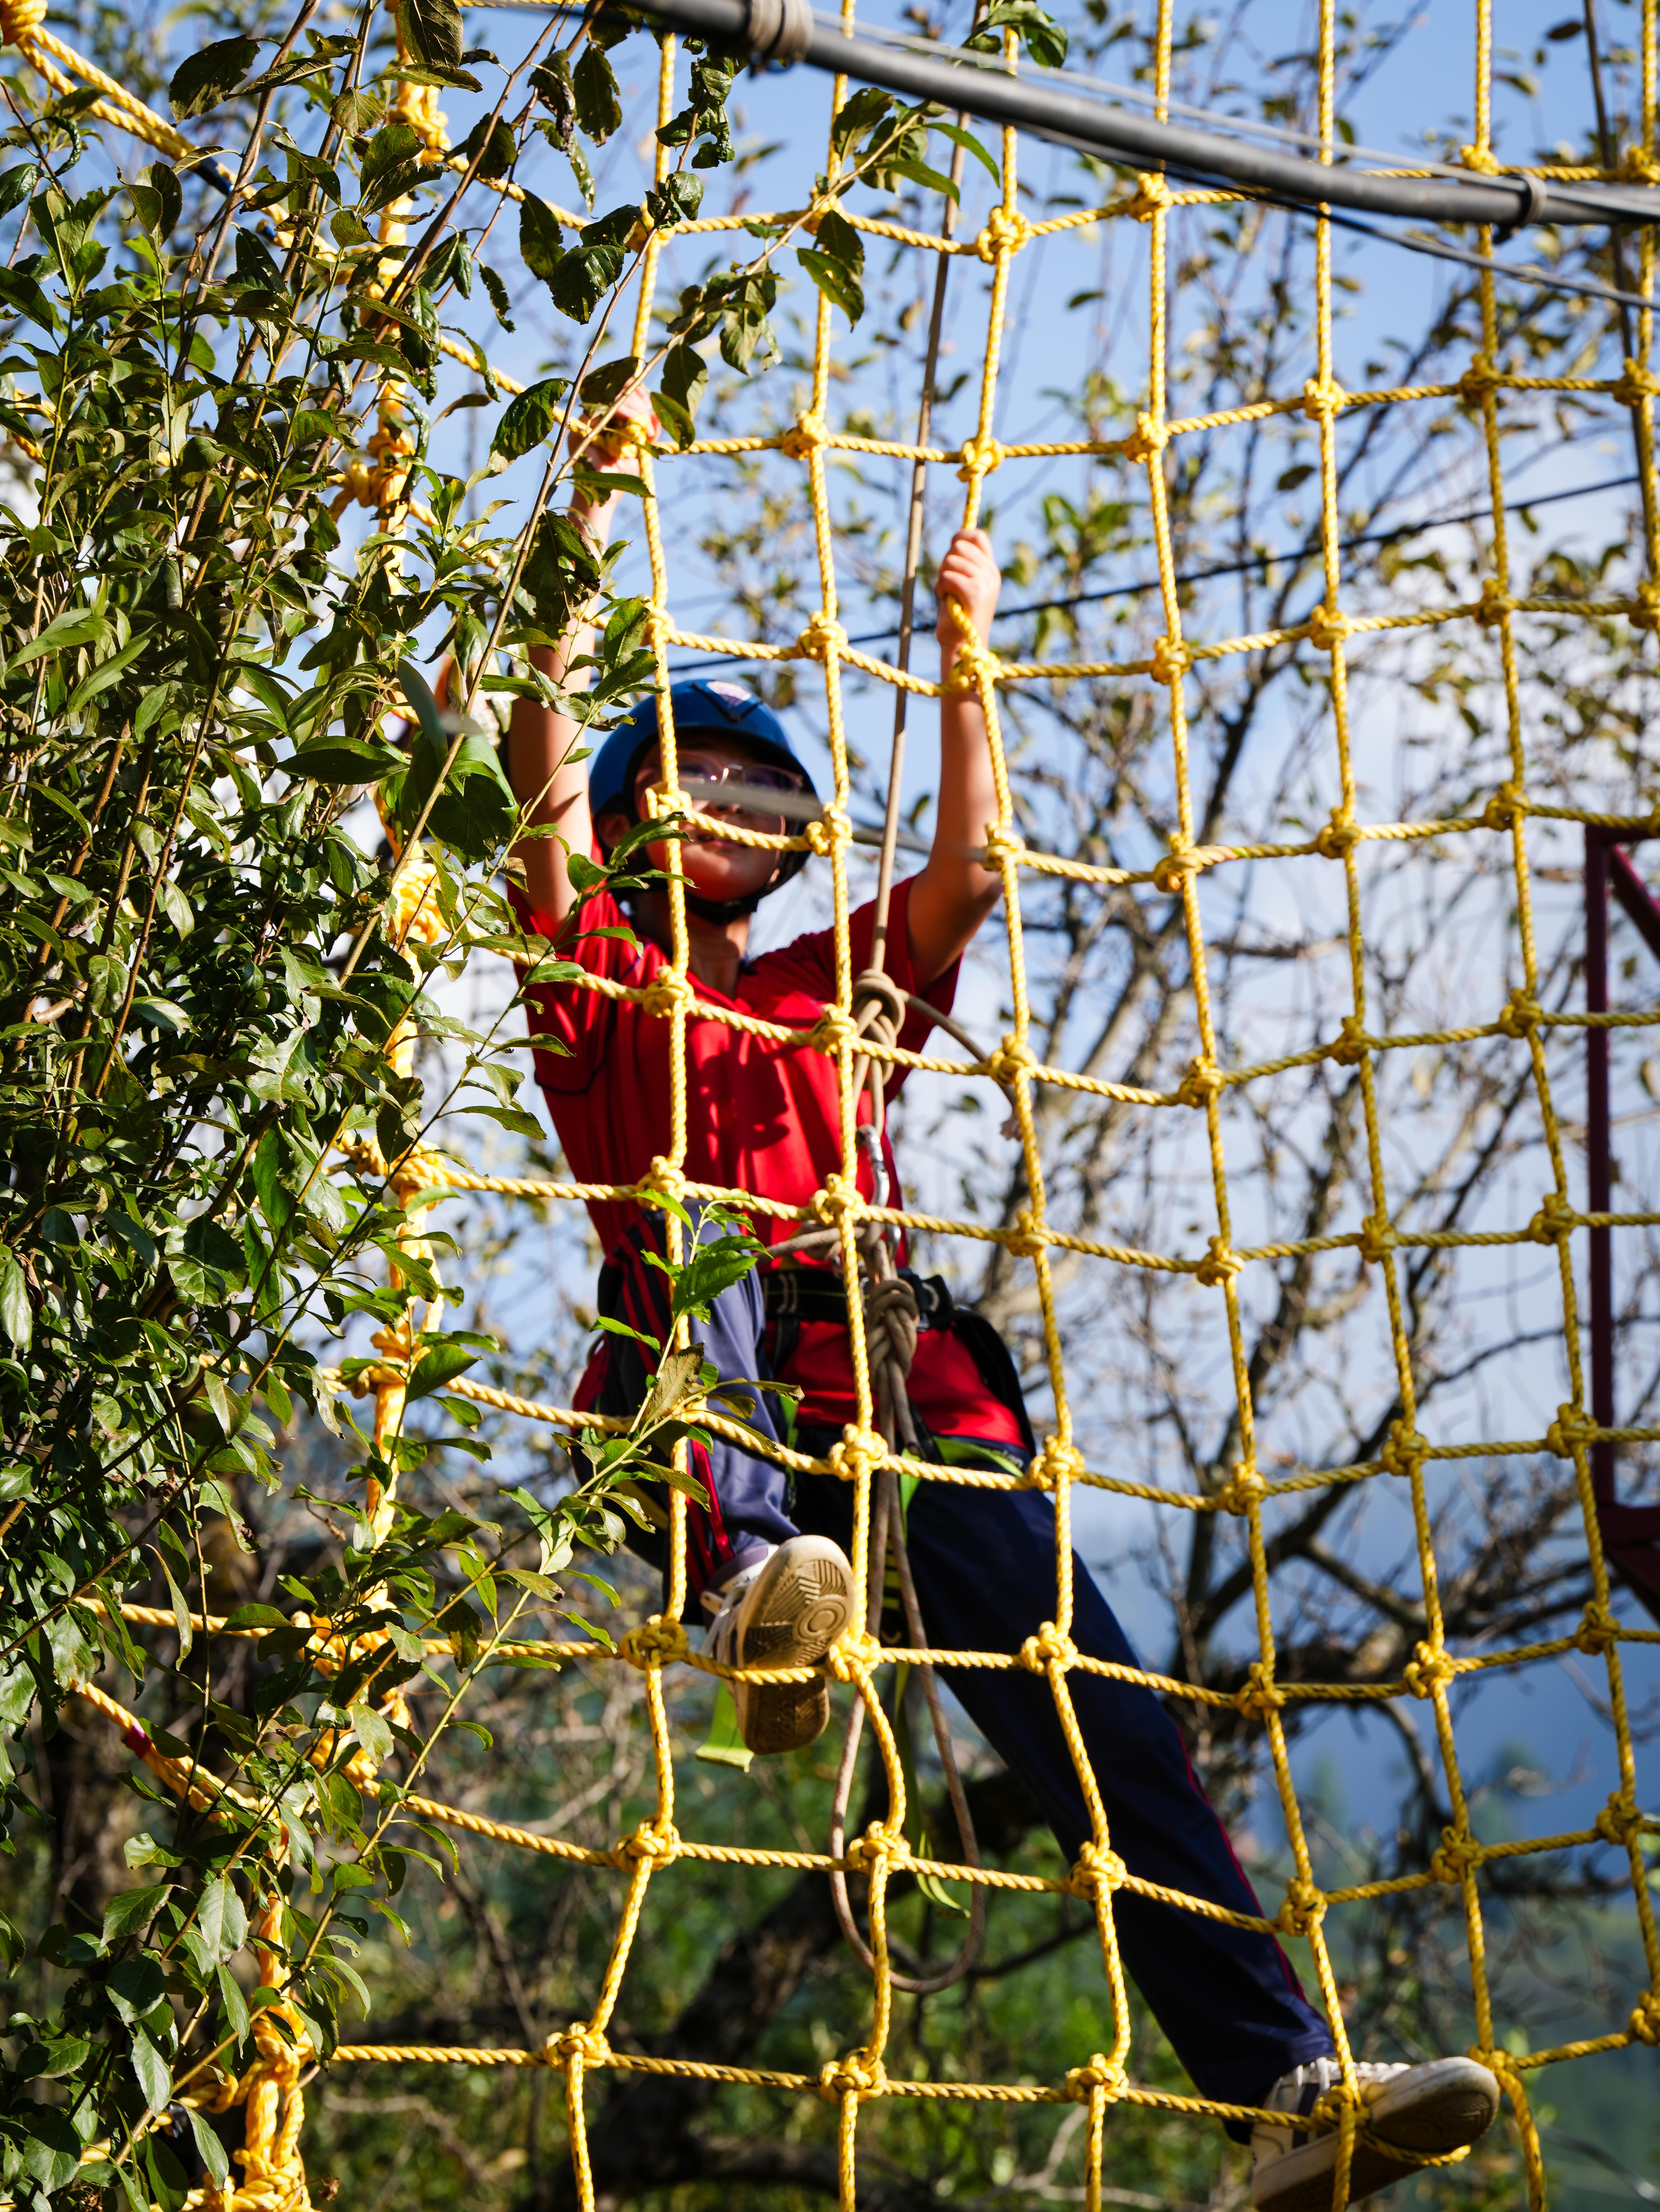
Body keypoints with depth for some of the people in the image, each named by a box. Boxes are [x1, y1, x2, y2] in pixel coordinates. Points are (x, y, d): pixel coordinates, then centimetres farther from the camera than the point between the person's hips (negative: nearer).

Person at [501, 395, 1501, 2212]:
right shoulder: (603, 982, 20)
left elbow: (969, 866, 21)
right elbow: (544, 767, 8)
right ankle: (756, 1580, -62)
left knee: (1099, 1711, -15)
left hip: (893, 1408, 3)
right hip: (696, 1430, -3)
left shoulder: (834, 989, 31)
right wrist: (588, 525, 5)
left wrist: (966, 654, 20)